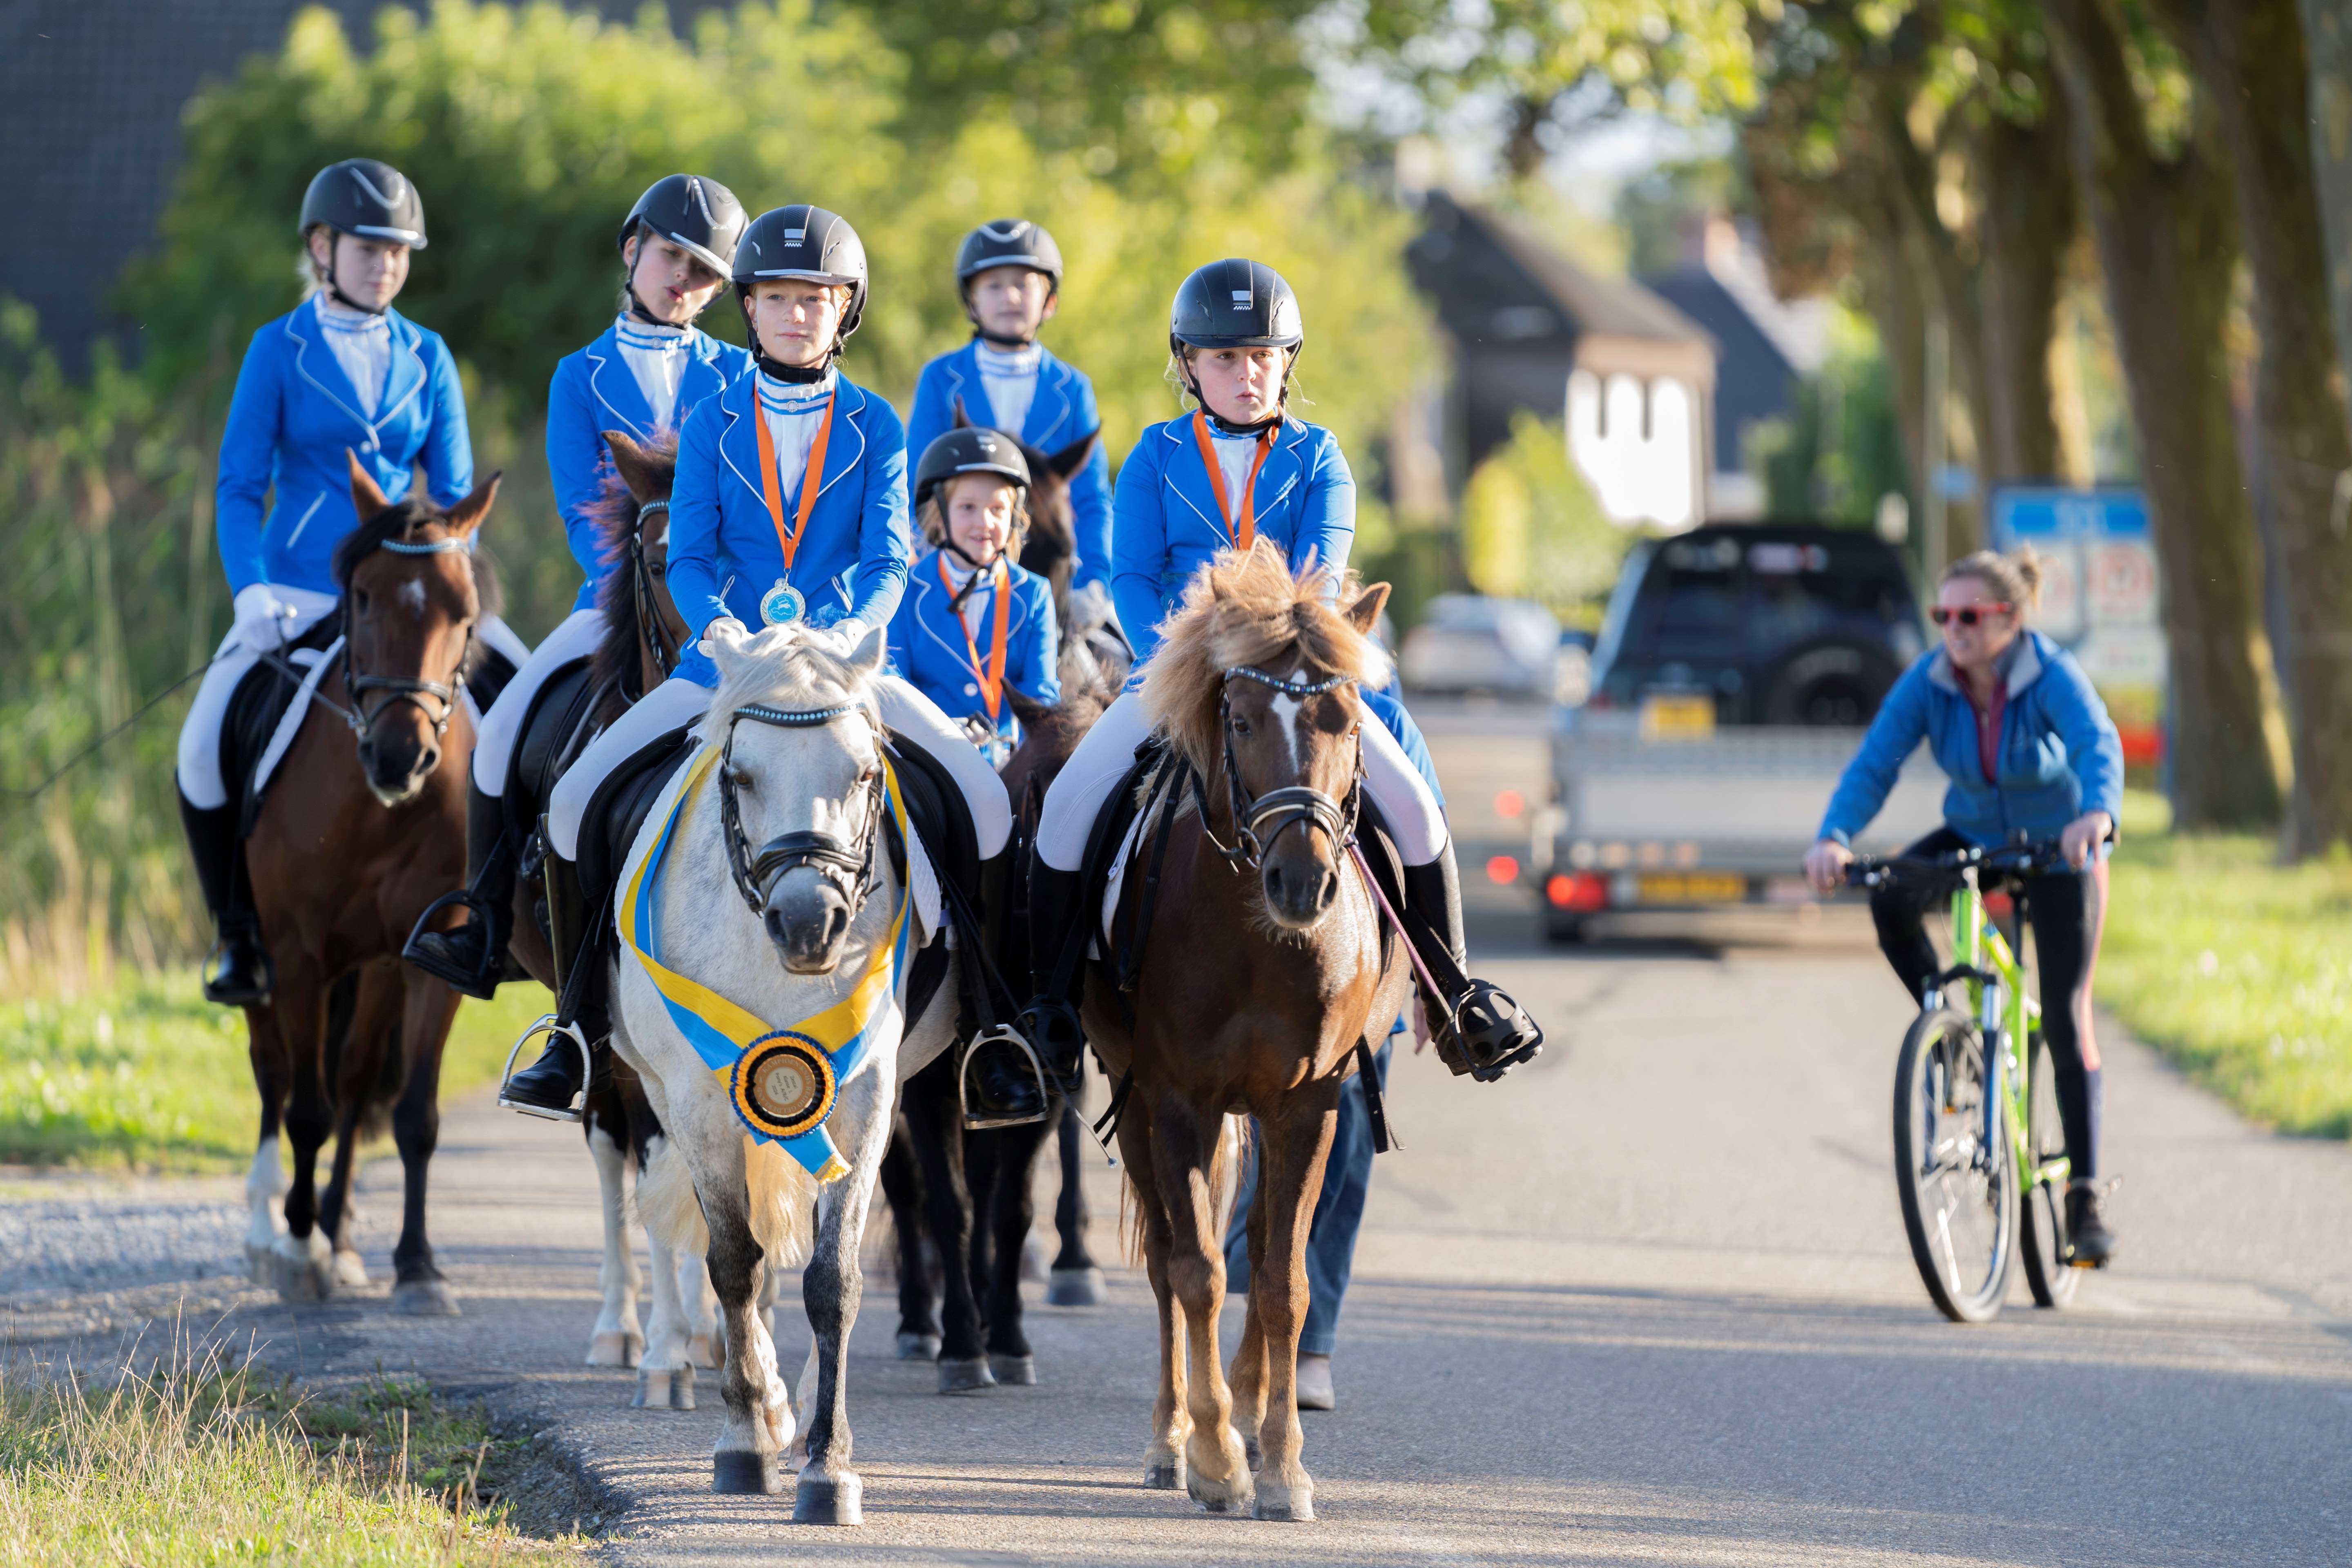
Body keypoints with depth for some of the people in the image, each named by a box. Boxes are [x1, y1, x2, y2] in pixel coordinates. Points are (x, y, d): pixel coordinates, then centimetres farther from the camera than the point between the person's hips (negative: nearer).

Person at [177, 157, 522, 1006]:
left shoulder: (427, 357, 9)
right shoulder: (280, 350, 0)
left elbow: (455, 494, 11)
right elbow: (239, 489, -2)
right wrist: (252, 593, -17)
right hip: (299, 597, -3)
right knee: (205, 749, -21)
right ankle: (240, 932, -2)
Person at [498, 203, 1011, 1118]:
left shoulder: (875, 428, 4)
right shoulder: (714, 424, 5)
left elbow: (888, 562, -4)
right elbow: (688, 558, -2)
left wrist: (843, 635, -24)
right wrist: (726, 635, -21)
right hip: (724, 664, 0)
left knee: (986, 807, -19)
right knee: (577, 802, -16)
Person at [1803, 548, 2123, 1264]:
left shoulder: (2053, 676, -28)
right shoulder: (1929, 682, -18)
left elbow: (2098, 744, -45)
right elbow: (1873, 764, -25)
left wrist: (2096, 815, -67)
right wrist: (1834, 840, -45)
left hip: (2060, 853, -3)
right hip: (1974, 837, 3)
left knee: (2065, 1019, -6)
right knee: (1891, 897, -27)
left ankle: (2086, 1193, 3)